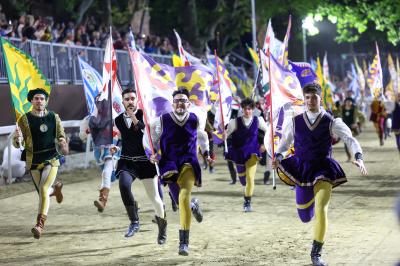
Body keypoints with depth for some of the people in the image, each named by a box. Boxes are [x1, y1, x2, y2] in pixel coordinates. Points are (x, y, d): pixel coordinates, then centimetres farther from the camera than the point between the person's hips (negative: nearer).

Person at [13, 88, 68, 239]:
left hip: (51, 160, -1)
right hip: (34, 162, 1)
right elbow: (17, 144, -5)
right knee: (43, 192, 12)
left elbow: (61, 136, 15)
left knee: (44, 190, -18)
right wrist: (18, 139, -30)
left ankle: (39, 225, -18)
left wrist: (63, 144, -10)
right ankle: (55, 188, 50)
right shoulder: (24, 119, -3)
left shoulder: (54, 117, 3)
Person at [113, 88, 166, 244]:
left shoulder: (144, 114, -3)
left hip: (145, 161, -2)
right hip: (126, 161, 2)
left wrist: (135, 120, -22)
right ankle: (134, 222, -16)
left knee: (154, 197, 3)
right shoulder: (119, 120, 10)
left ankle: (162, 228, 28)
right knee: (124, 185, -29)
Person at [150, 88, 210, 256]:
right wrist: (152, 154, -7)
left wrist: (206, 154, 20)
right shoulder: (162, 121, -6)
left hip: (189, 164, -1)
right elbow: (153, 139, 8)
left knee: (184, 198, -23)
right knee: (180, 202, 11)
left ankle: (184, 242, -21)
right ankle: (193, 205, 53)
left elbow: (201, 135, 20)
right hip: (170, 166, 1)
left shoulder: (196, 120, -1)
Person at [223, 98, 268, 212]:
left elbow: (268, 131, 8)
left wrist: (264, 145, 4)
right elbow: (227, 133, -11)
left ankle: (248, 202, -4)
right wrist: (225, 135, -34)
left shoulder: (258, 120, -7)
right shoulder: (235, 122, -10)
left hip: (252, 153, -1)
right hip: (239, 153, 1)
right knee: (241, 176, 18)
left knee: (250, 177, -13)